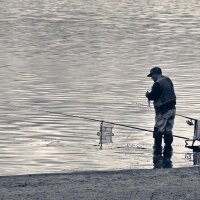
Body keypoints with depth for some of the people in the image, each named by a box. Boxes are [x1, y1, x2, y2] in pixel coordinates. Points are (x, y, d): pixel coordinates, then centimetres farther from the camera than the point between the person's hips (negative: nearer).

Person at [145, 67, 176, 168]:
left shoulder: (158, 84, -17)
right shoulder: (168, 80, 11)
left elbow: (153, 96, -18)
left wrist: (148, 94, 5)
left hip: (163, 112, -8)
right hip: (172, 109, 8)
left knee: (158, 134, -2)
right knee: (168, 133, 11)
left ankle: (158, 158, -4)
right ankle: (167, 159, 12)